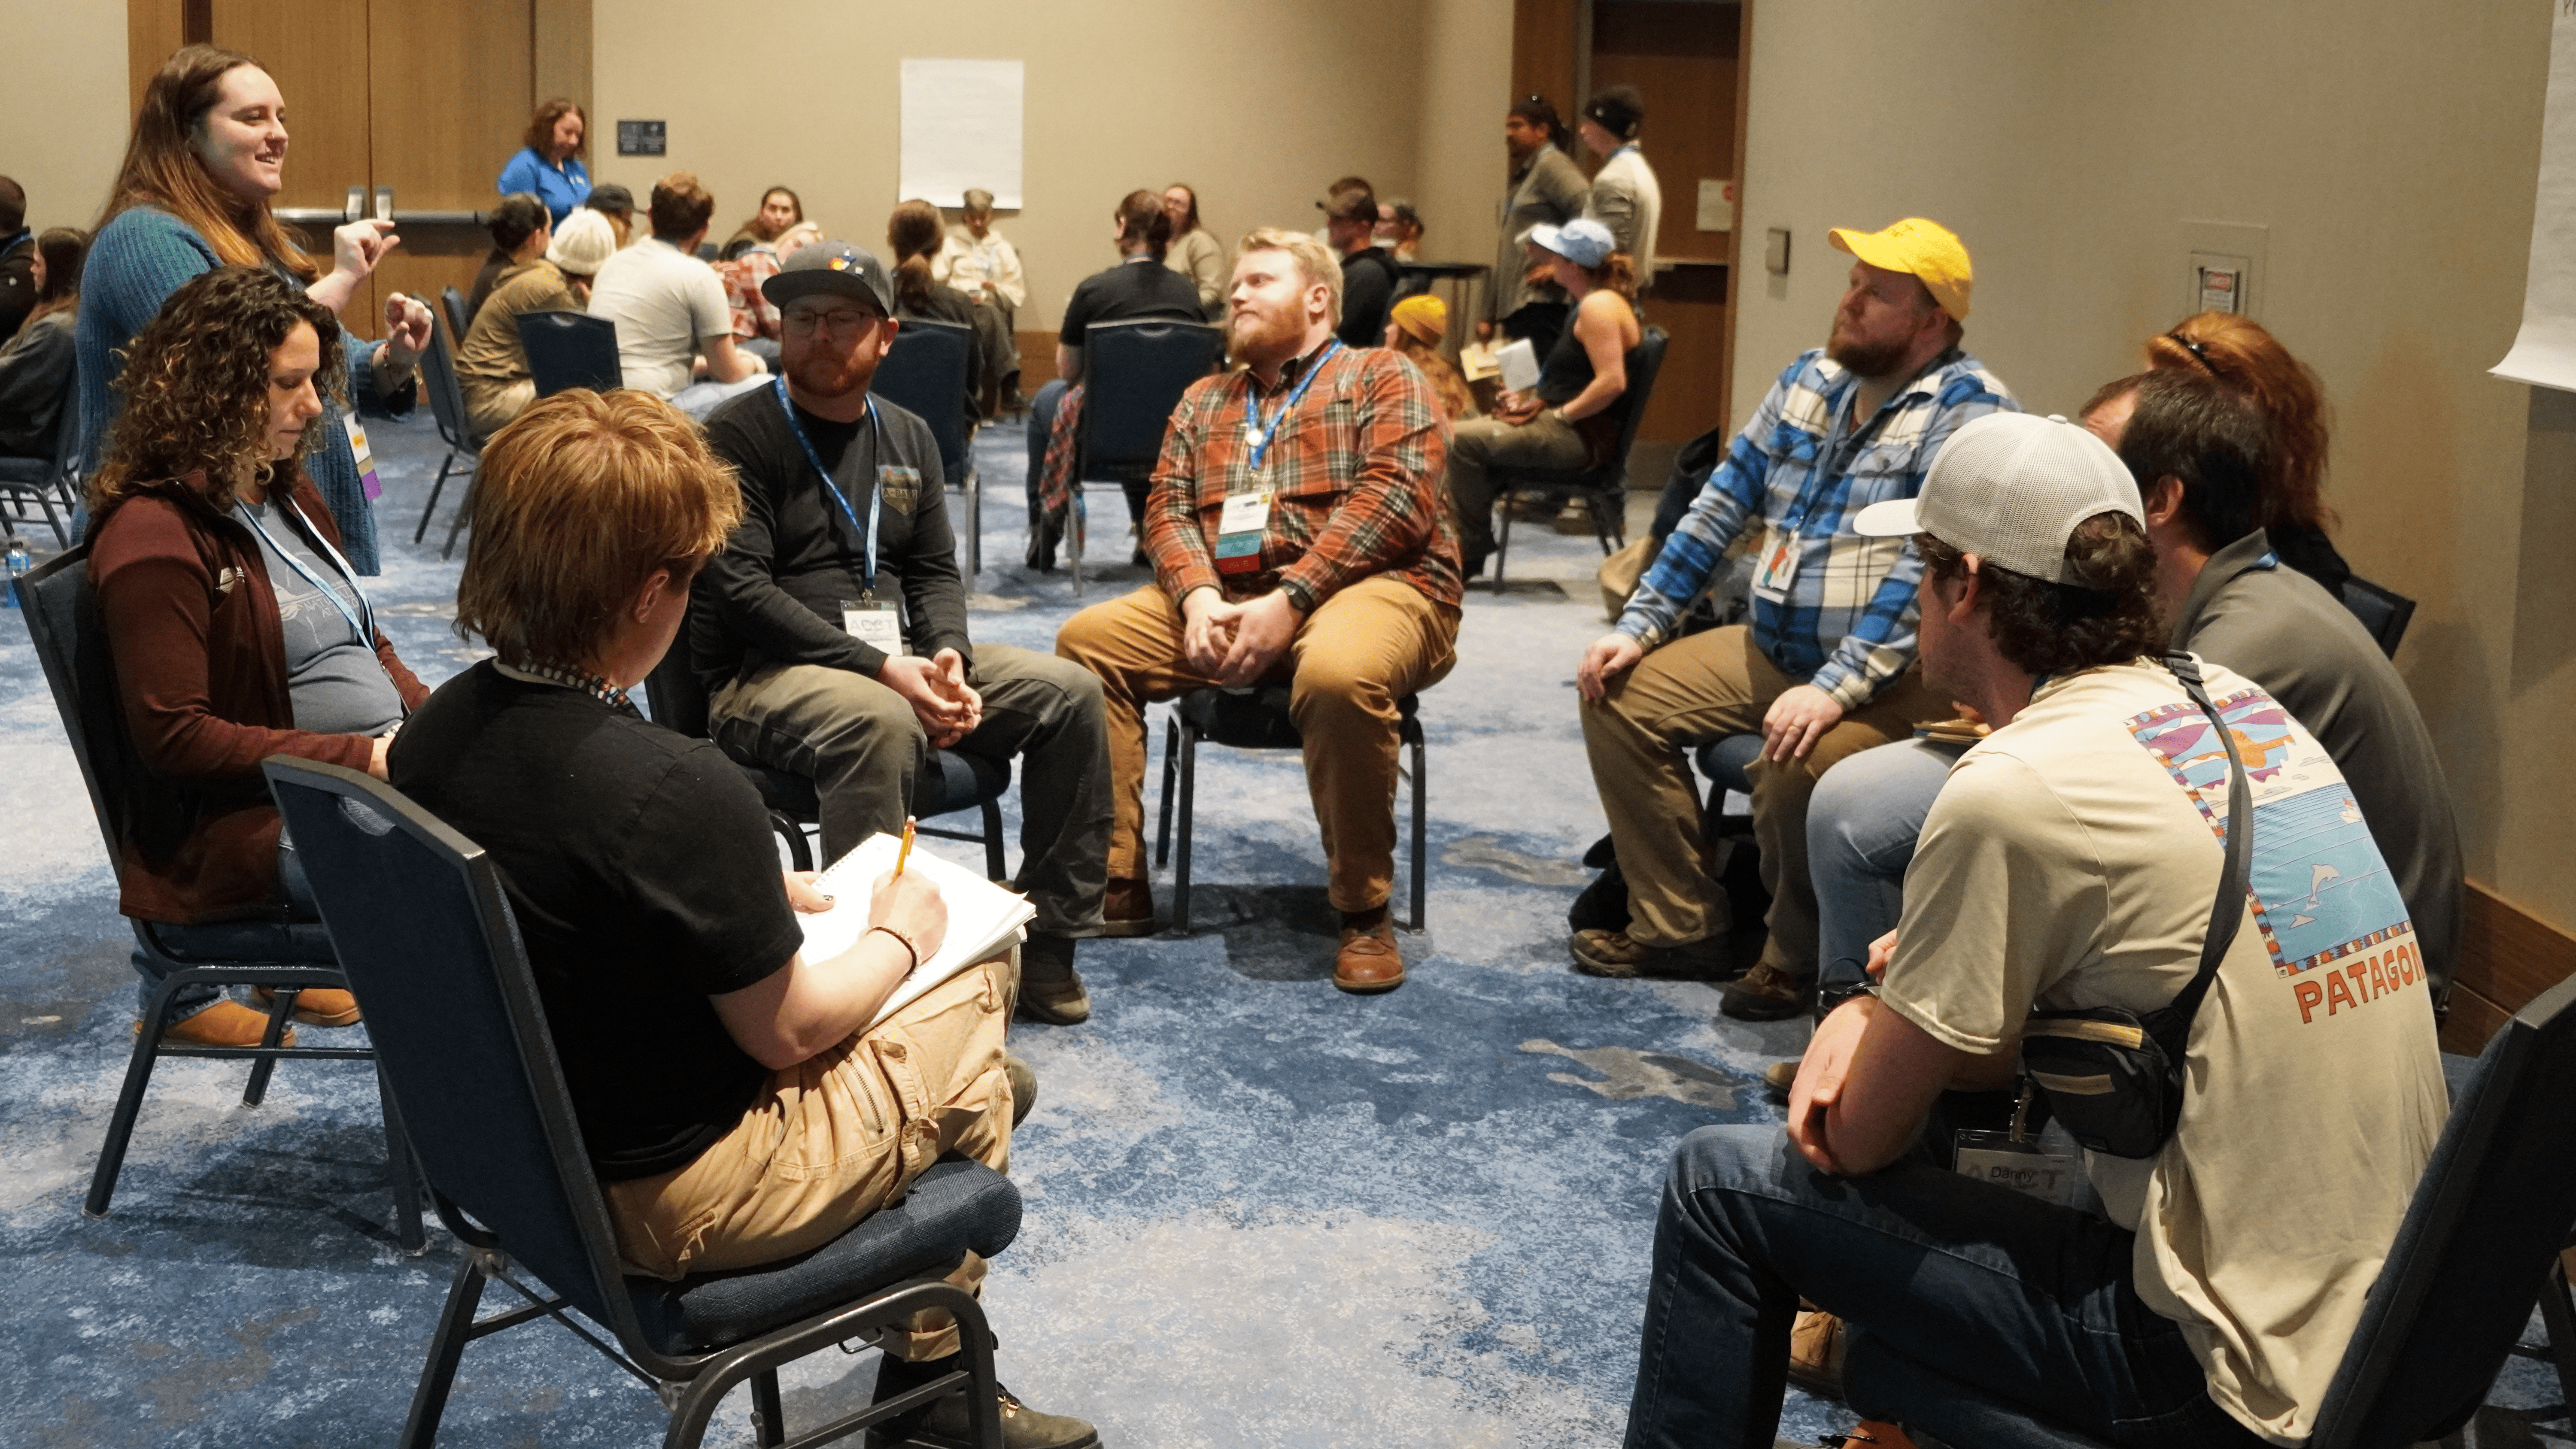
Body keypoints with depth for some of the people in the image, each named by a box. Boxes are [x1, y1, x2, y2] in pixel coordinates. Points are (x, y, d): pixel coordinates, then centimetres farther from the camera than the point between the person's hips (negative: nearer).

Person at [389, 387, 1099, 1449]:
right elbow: (787, 1031, -18)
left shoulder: (434, 731, -7)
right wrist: (899, 939, 0)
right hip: (662, 1204, -8)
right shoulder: (682, 793, -31)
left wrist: (753, 900, 10)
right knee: (973, 997, 12)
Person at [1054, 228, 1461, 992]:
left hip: (1368, 585, -6)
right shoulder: (1204, 401, 24)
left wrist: (1288, 601, -20)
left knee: (1340, 672, -39)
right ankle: (1116, 884, -9)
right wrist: (1199, 597, -12)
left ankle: (1365, 913, -21)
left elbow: (1393, 500, -9)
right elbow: (1168, 510, 12)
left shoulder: (1381, 378, 7)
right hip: (1224, 595, 6)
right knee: (1087, 638, -13)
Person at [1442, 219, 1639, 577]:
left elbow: (1612, 382, -26)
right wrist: (1531, 397, 13)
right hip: (1563, 425, 11)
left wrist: (1560, 414, -18)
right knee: (1462, 435, 10)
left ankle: (1472, 551, -11)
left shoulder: (1599, 306, -15)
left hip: (1582, 437, -11)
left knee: (1466, 442, -20)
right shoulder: (1591, 303, 19)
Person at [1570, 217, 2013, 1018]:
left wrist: (1837, 687, -32)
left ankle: (1797, 959, -7)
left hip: (1897, 676, -8)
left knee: (1796, 763, -34)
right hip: (1770, 652, 8)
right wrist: (1639, 624, 8)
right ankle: (1678, 926, 7)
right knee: (1619, 693, 1)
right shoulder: (1811, 378, 10)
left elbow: (1932, 565, -24)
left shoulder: (1967, 410, -14)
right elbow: (1725, 502, 14)